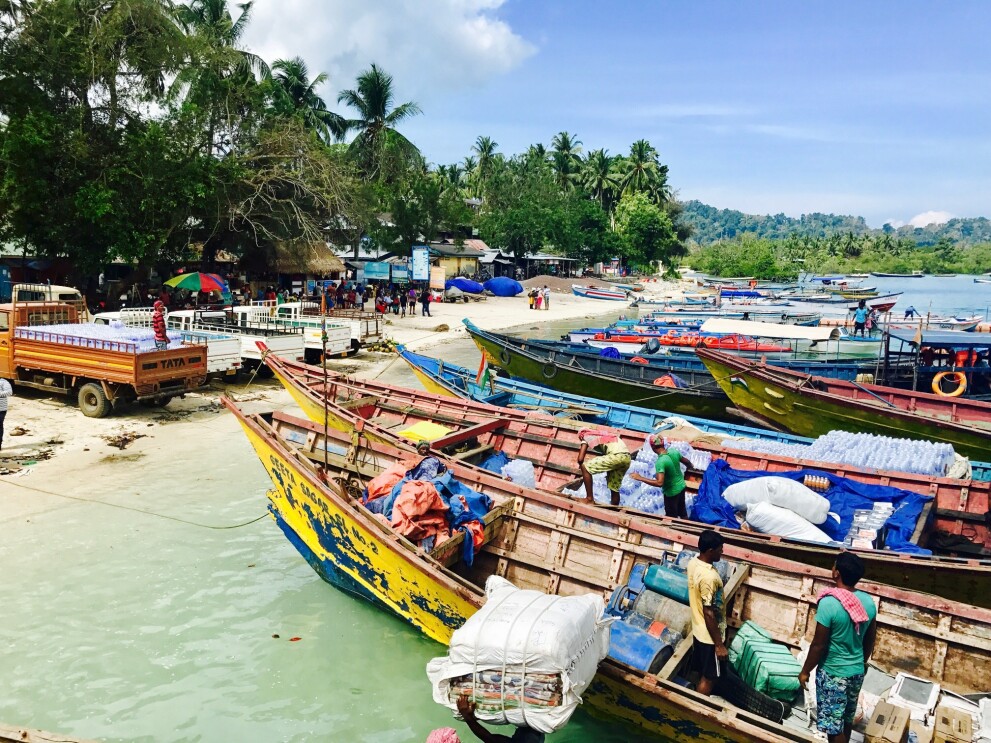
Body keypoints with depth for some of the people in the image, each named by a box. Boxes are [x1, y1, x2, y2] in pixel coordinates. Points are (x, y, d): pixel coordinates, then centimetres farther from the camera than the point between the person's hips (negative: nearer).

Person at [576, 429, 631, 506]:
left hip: (617, 455, -8)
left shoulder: (586, 436, 15)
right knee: (614, 488, 20)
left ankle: (589, 498, 4)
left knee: (585, 468, 2)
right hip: (627, 457, 8)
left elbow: (580, 458, 6)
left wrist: (581, 465, 26)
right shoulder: (601, 436, 36)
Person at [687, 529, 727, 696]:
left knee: (703, 673, 25)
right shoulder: (709, 577, -31)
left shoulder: (693, 563, -4)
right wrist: (719, 645, -19)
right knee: (709, 678, 10)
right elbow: (709, 614, -26)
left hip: (698, 630, 9)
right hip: (709, 635, -9)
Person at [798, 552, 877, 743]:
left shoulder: (829, 603, -26)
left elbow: (819, 645, -20)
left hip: (833, 673, -7)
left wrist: (805, 671, -7)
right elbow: (870, 640, 7)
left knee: (833, 725, 7)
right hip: (857, 671, 7)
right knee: (847, 719, 24)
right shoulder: (868, 602, -6)